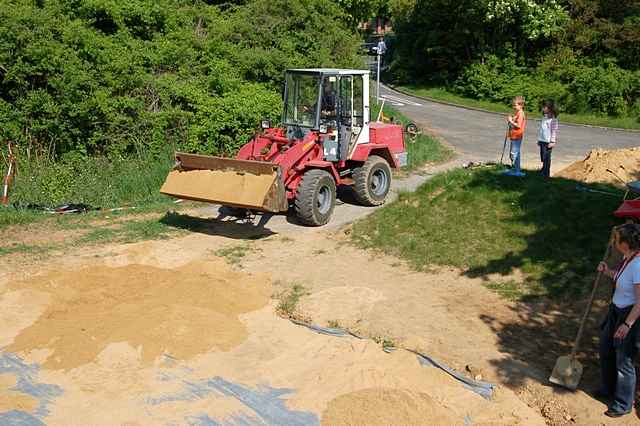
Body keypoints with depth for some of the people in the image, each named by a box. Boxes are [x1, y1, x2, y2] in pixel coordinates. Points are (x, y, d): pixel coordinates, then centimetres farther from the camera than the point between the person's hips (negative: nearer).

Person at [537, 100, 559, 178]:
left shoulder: (553, 119, -11)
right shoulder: (544, 117, 13)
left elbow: (554, 131, -13)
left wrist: (552, 142, -16)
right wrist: (539, 139, 19)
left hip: (548, 142, -7)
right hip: (542, 140, 7)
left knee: (546, 157, -4)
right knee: (543, 157, 10)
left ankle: (546, 173, 2)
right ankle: (543, 170, 19)